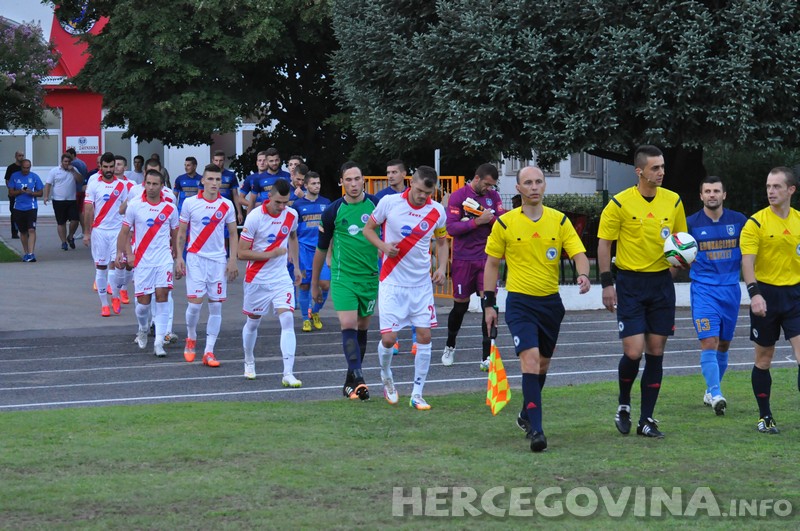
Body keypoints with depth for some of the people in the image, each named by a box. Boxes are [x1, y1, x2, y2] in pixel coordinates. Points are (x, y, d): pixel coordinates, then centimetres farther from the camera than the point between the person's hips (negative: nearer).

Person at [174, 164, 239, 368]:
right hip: (195, 259, -2)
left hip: (218, 261, 2)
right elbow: (181, 232, 6)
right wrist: (178, 258, -2)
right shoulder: (190, 203, -1)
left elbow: (233, 234, 9)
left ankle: (209, 352, 4)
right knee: (195, 302, -9)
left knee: (216, 306, 0)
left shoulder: (227, 205, 3)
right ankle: (191, 339, 19)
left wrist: (233, 260, 0)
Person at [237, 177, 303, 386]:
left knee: (287, 320, -14)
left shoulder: (292, 215, -2)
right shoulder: (255, 217, -17)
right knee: (253, 322, 13)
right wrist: (270, 254, -23)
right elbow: (242, 253, -15)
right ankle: (249, 362, 39)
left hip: (281, 278, 2)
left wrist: (296, 265, 20)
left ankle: (288, 374, -17)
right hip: (257, 279, -2)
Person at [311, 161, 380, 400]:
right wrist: (315, 284, 11)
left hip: (370, 276, 2)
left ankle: (351, 380, 20)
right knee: (348, 326, -16)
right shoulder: (333, 211, -3)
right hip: (343, 276, -2)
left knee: (362, 327, 9)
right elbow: (321, 248, 7)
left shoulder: (376, 204, -2)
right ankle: (357, 379, -21)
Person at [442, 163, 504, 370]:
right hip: (464, 260, -3)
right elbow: (451, 228, -13)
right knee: (461, 305, 8)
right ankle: (450, 347, 33)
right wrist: (478, 221, -20)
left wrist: (489, 217, -16)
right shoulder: (458, 196, -6)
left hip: (486, 259, 3)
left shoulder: (493, 196, 8)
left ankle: (487, 357, -7)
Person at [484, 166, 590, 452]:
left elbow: (579, 254, -4)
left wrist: (583, 275, -26)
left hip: (550, 301, 3)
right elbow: (492, 264, 5)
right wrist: (488, 303, 2)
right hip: (519, 302, -3)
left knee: (543, 363, 15)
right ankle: (535, 429, -22)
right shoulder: (505, 223, -3)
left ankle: (527, 414, 39)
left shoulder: (560, 220, 2)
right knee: (530, 358, -19)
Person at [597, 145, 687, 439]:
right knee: (633, 351, -10)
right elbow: (603, 243, -3)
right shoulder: (620, 203, -8)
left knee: (656, 352, 3)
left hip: (661, 282, 4)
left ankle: (646, 420, 10)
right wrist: (606, 283, -7)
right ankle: (623, 405, 17)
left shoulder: (673, 201, 3)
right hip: (630, 283, -4)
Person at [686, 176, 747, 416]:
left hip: (731, 290, 3)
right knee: (709, 342, -16)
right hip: (703, 289, -3)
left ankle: (710, 392, 26)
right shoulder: (691, 223, -1)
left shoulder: (738, 221, 3)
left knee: (723, 345, 11)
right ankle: (715, 394, -20)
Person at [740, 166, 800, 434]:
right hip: (766, 295, -2)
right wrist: (754, 293, -28)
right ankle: (765, 417, 20)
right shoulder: (756, 223, -6)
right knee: (763, 360, 7)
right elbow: (747, 261, -14)